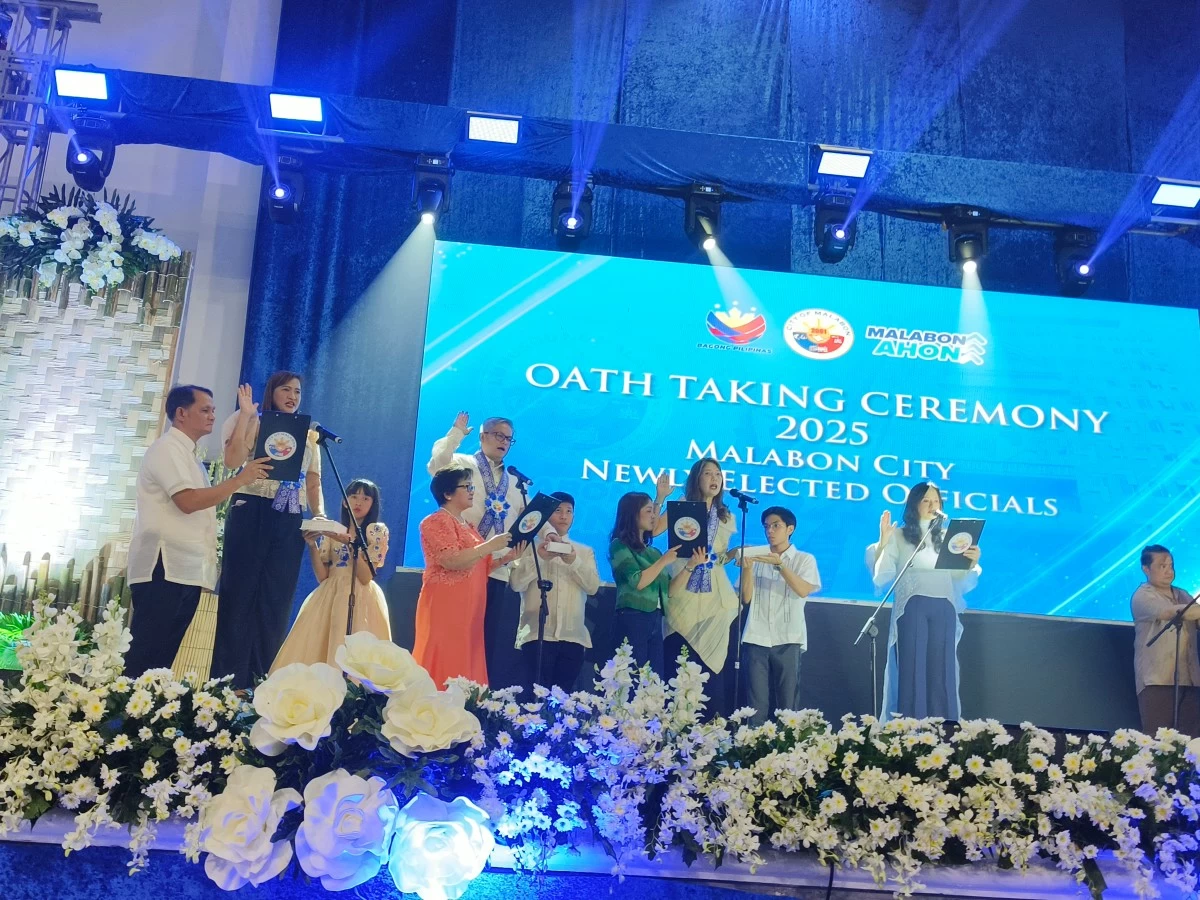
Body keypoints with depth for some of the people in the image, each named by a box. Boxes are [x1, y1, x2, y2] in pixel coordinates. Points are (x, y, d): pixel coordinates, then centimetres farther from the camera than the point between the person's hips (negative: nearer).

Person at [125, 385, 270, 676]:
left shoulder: (188, 455, 22)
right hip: (165, 568, -9)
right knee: (146, 654, -11)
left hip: (186, 570, 9)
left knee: (163, 655, 7)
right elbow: (188, 501, -19)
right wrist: (240, 480, -14)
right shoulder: (167, 448, -6)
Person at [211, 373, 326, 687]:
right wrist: (245, 414, -13)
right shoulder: (255, 424, 3)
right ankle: (228, 680, 1)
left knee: (277, 600, 5)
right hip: (252, 514, -4)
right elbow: (232, 460, -14)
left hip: (290, 522, 4)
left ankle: (263, 681, 10)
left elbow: (313, 484, 16)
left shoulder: (309, 436, 17)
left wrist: (320, 515, 0)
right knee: (240, 593, -3)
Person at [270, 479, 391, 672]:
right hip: (330, 598, 4)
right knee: (314, 649, -8)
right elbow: (322, 576, 4)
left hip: (361, 600, -4)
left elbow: (366, 577, -11)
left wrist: (350, 544, -20)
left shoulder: (377, 531, 0)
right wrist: (312, 546, -8)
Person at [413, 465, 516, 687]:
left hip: (468, 610, 8)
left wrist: (504, 559, 5)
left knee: (465, 667, 5)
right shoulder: (436, 521, -7)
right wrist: (489, 546, -17)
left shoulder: (467, 525, 19)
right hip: (444, 607, -8)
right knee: (443, 667, -9)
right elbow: (451, 561, -21)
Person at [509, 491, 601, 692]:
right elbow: (516, 584, -5)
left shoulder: (585, 551, 16)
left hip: (573, 636, 3)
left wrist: (573, 561, -13)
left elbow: (593, 586, 2)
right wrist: (539, 558, -17)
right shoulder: (531, 546, 7)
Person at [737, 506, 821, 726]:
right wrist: (747, 568, -10)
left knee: (787, 703, -1)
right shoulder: (756, 556, 11)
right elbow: (746, 598, 5)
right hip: (756, 639, 2)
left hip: (788, 640, -1)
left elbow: (803, 591, -12)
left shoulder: (805, 559, 6)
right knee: (756, 703, -2)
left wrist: (780, 565, -22)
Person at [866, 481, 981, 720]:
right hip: (911, 608, -3)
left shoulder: (948, 537, 15)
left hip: (944, 609, 3)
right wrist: (883, 541, -11)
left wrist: (973, 563, -5)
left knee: (941, 670, 2)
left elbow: (960, 581, 12)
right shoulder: (898, 536, 6)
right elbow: (881, 576, -4)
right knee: (911, 669, -3)